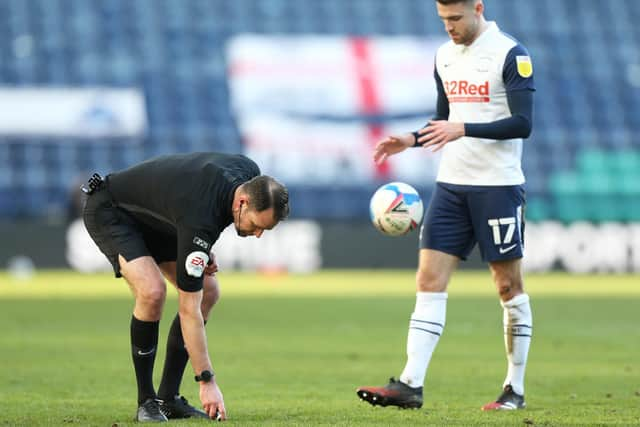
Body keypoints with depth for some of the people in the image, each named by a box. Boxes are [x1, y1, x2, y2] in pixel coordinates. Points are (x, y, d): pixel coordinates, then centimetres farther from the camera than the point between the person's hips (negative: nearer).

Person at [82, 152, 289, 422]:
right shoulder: (200, 219, -39)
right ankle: (146, 400, -13)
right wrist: (207, 381, -35)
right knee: (152, 291, -30)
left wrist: (204, 250, -4)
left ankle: (168, 397, 4)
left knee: (208, 291, -2)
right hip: (109, 212, -9)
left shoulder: (251, 175, -18)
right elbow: (189, 309, -35)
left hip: (153, 215, 9)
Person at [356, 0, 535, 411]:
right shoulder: (445, 55, 11)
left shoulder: (511, 54, -10)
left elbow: (522, 123, -17)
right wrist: (411, 139, 4)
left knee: (508, 284, 2)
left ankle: (515, 389, 11)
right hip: (451, 184, 6)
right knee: (430, 278, -4)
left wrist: (464, 130, -26)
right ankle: (411, 384, -9)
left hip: (498, 186, -6)